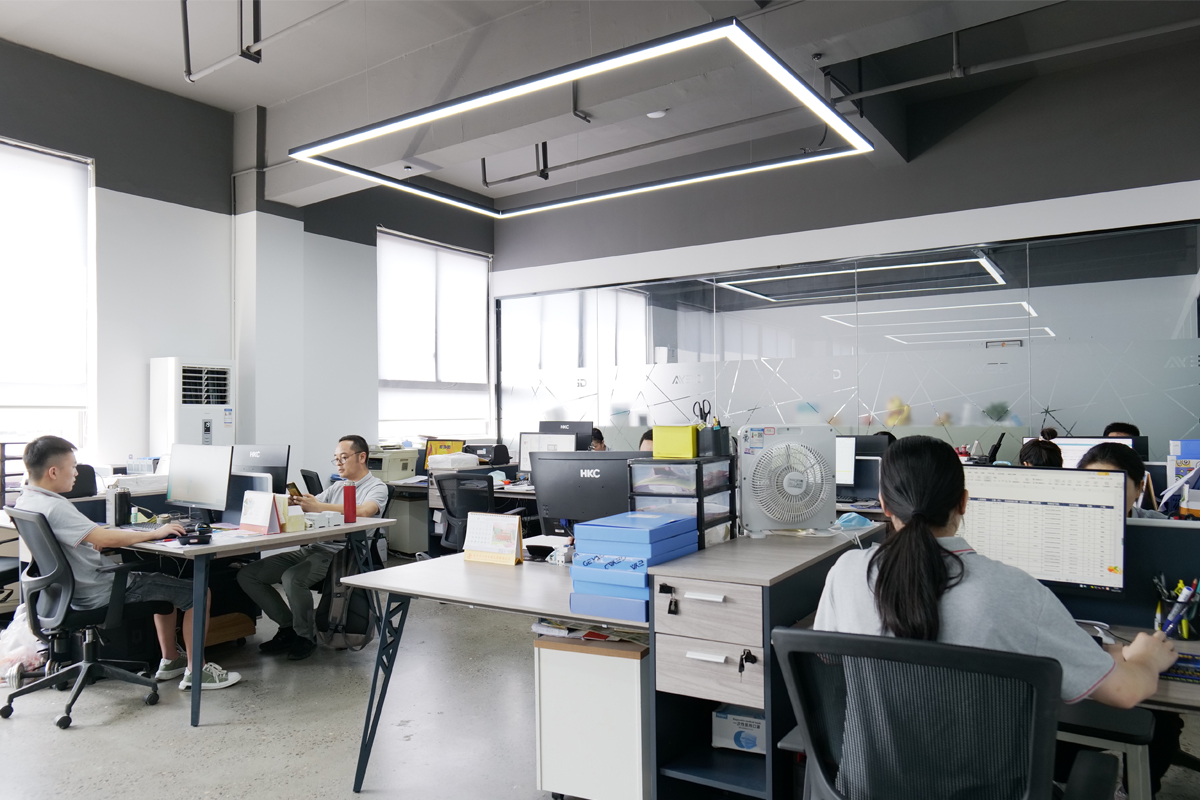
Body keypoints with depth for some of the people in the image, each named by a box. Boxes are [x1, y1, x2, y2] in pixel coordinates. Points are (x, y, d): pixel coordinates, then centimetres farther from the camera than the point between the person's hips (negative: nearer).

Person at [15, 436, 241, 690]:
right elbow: (105, 538, -32)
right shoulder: (53, 507, -26)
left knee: (168, 584, 27)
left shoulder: (25, 501, 5)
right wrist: (154, 533, -21)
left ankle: (170, 660, 29)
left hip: (74, 590, 11)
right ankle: (195, 671, 3)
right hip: (101, 593, -11)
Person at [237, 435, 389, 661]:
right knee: (247, 574, -2)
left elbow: (363, 511, -21)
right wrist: (295, 504, -9)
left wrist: (319, 507, -28)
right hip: (312, 548, 8)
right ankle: (289, 626, 8)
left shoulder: (377, 487, 0)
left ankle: (306, 636, -9)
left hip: (341, 553, -8)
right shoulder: (337, 486, 25)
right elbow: (312, 506, 15)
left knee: (292, 578, -34)